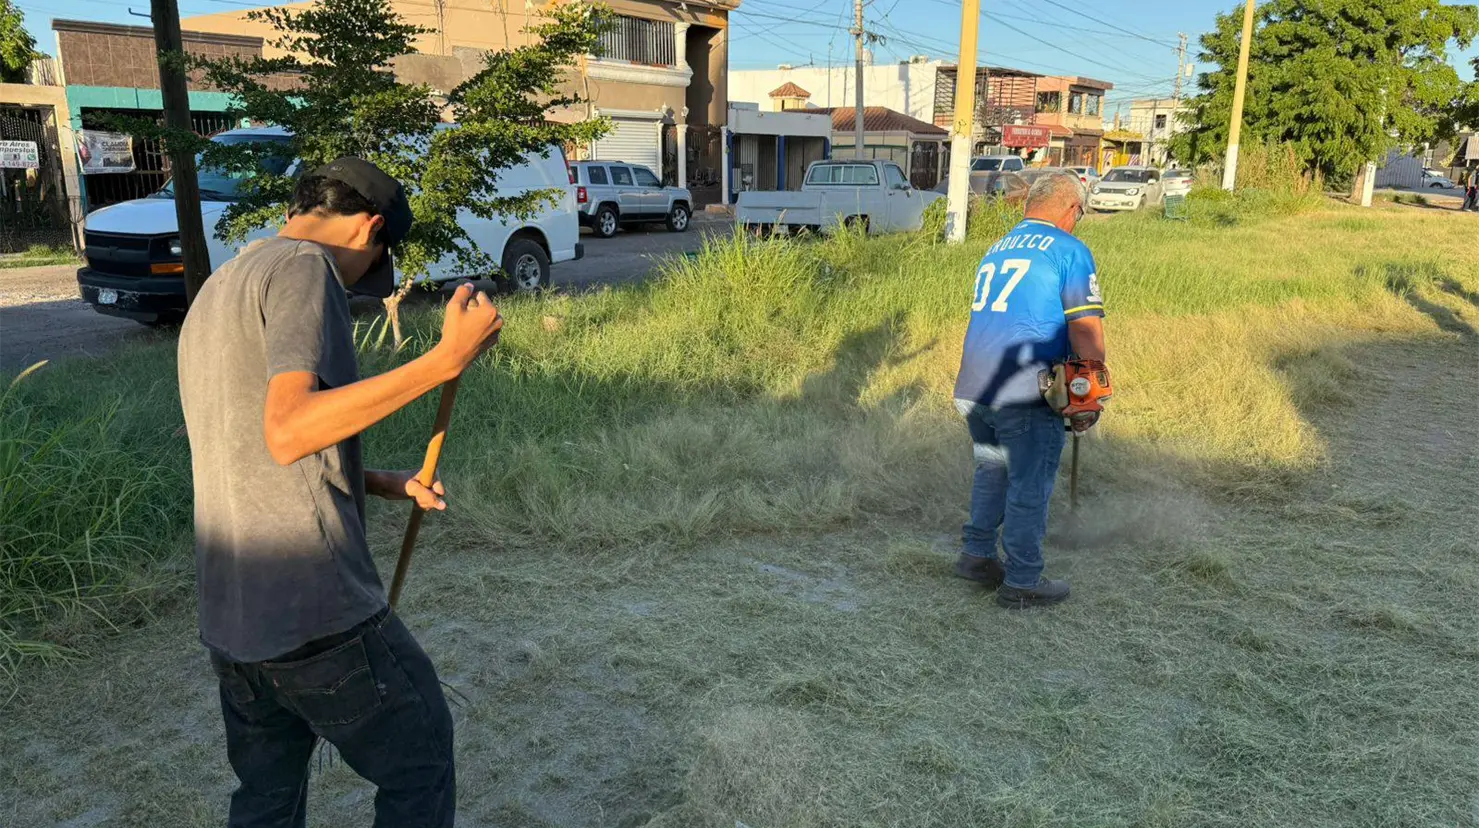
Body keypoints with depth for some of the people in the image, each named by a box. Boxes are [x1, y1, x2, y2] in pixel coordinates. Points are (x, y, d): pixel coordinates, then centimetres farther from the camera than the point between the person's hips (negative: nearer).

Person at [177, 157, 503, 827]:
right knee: (420, 773, 9)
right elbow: (288, 432, -27)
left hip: (227, 620, 9)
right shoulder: (304, 267, -12)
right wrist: (447, 358, -28)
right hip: (317, 614, -9)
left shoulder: (213, 293, 18)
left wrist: (382, 484, 22)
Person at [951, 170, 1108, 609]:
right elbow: (1085, 329, -11)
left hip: (971, 387, 7)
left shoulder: (995, 249, 18)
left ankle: (976, 553, 28)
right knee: (1030, 487, 6)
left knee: (991, 471, 24)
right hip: (1025, 394, -6)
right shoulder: (1069, 251, -3)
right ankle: (1022, 583, 14)